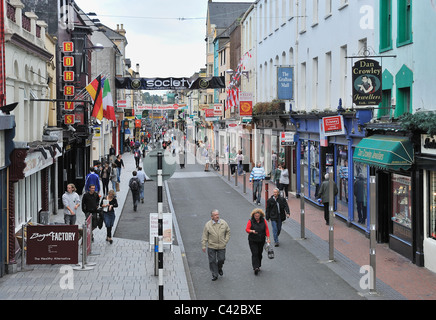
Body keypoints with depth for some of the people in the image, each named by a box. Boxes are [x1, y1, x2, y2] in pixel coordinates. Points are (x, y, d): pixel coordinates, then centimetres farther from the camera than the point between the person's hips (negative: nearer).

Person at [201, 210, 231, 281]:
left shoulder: (224, 223, -2)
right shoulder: (208, 224, -7)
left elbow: (228, 232, 12)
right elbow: (205, 236, -3)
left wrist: (226, 240, 3)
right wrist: (203, 245, -5)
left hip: (221, 246, 1)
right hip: (211, 246, -1)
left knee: (221, 259, 4)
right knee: (212, 261, 3)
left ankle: (219, 268, 38)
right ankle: (214, 275, 17)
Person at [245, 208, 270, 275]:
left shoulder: (263, 221, 2)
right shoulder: (250, 221, -6)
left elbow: (266, 229, 5)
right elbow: (247, 229, -6)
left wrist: (268, 238, -1)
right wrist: (252, 231, -26)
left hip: (261, 241, 3)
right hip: (253, 241, -3)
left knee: (259, 254, 9)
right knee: (255, 253, -11)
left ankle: (258, 266, 24)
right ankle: (255, 267, -17)